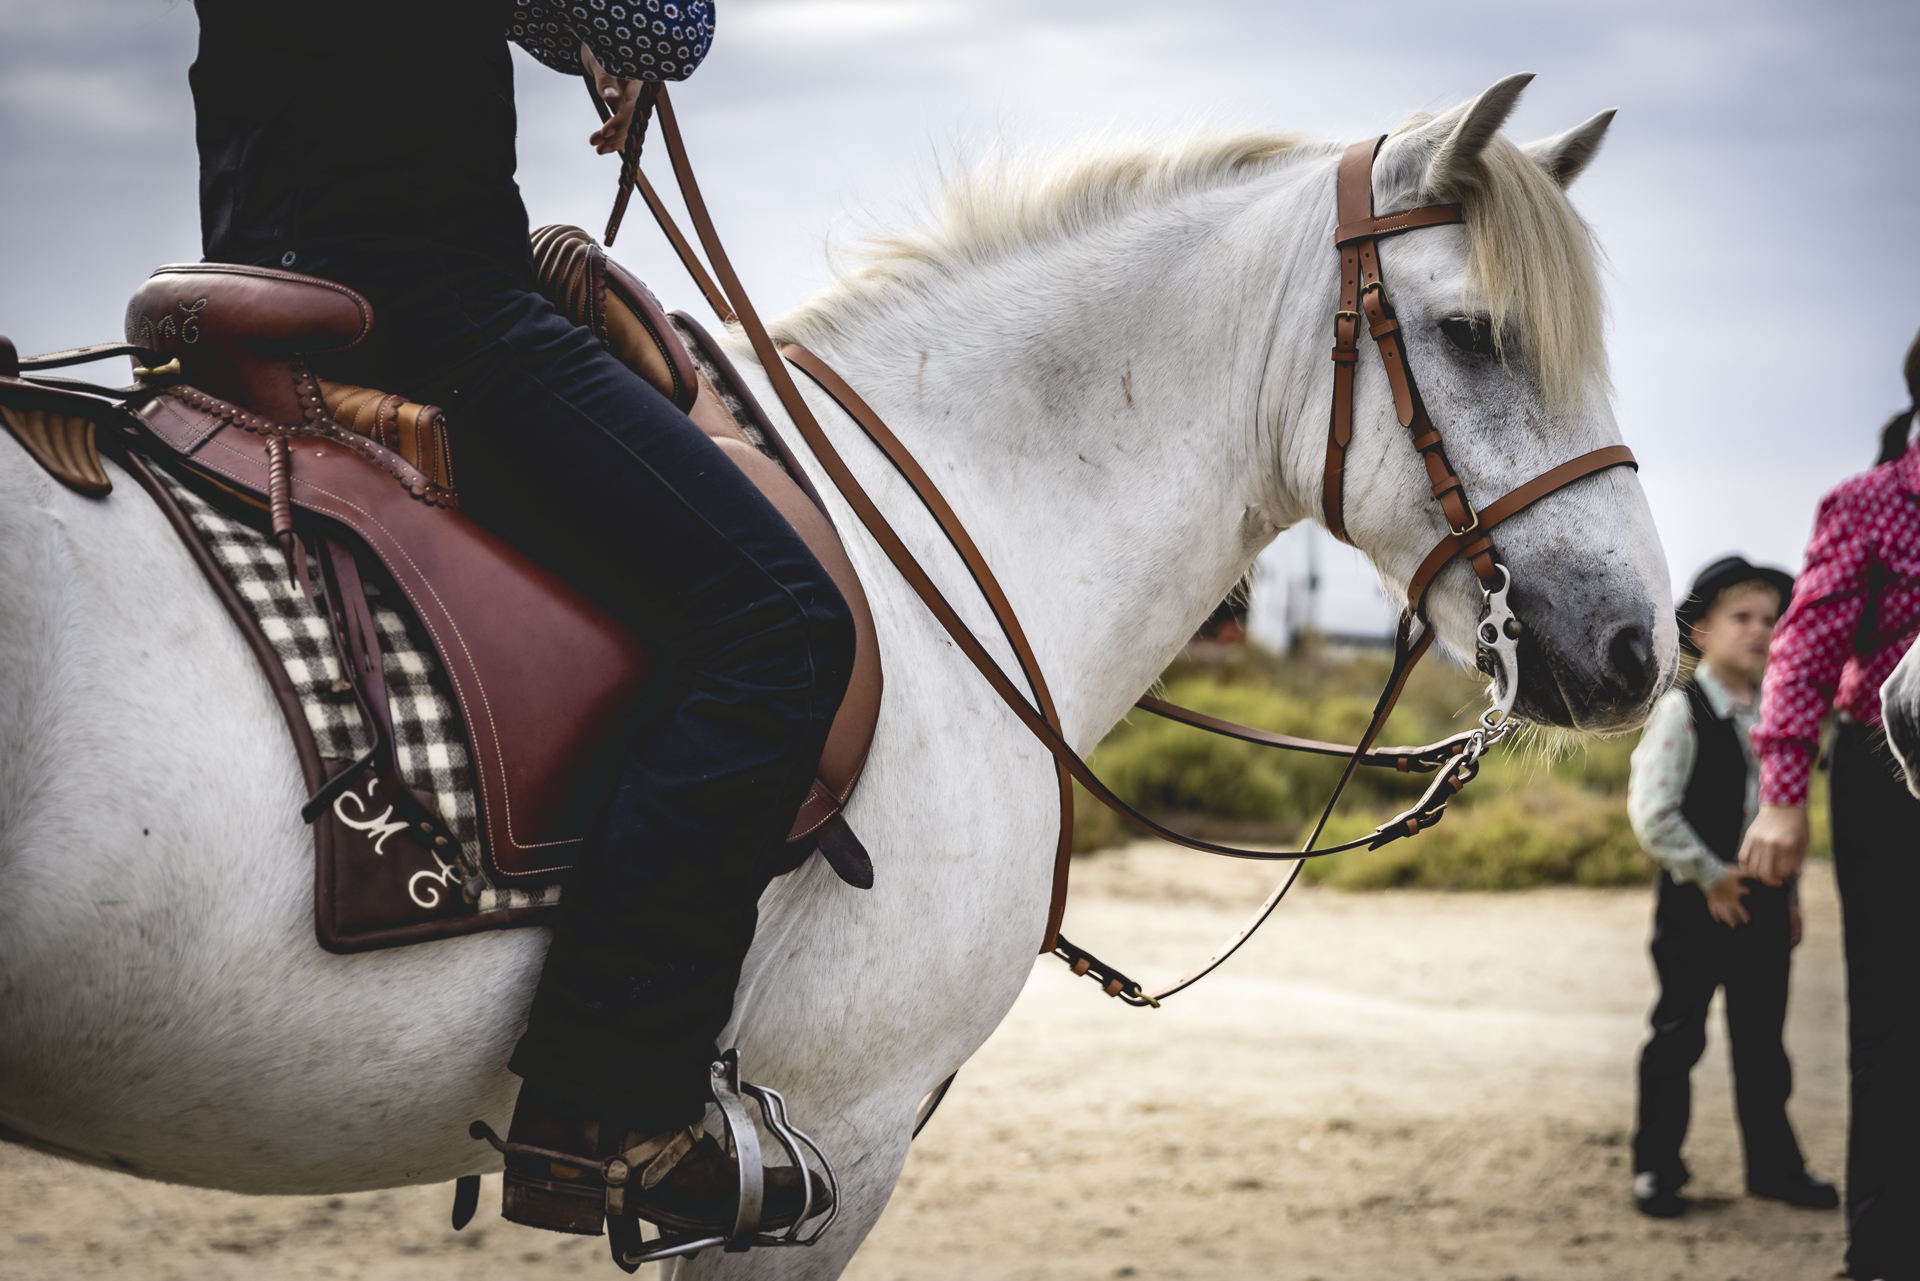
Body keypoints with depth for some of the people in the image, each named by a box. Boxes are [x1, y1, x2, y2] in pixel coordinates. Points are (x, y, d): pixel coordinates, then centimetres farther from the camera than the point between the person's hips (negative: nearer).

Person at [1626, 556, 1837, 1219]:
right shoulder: (1680, 710, -12)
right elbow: (1651, 814, -18)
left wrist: (1788, 892, 13)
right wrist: (1710, 877, -14)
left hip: (1760, 899, 6)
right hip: (1697, 902, -6)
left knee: (1762, 1037, 12)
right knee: (1678, 1036, 2)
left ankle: (1773, 1164, 22)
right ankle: (1655, 1168, 12)